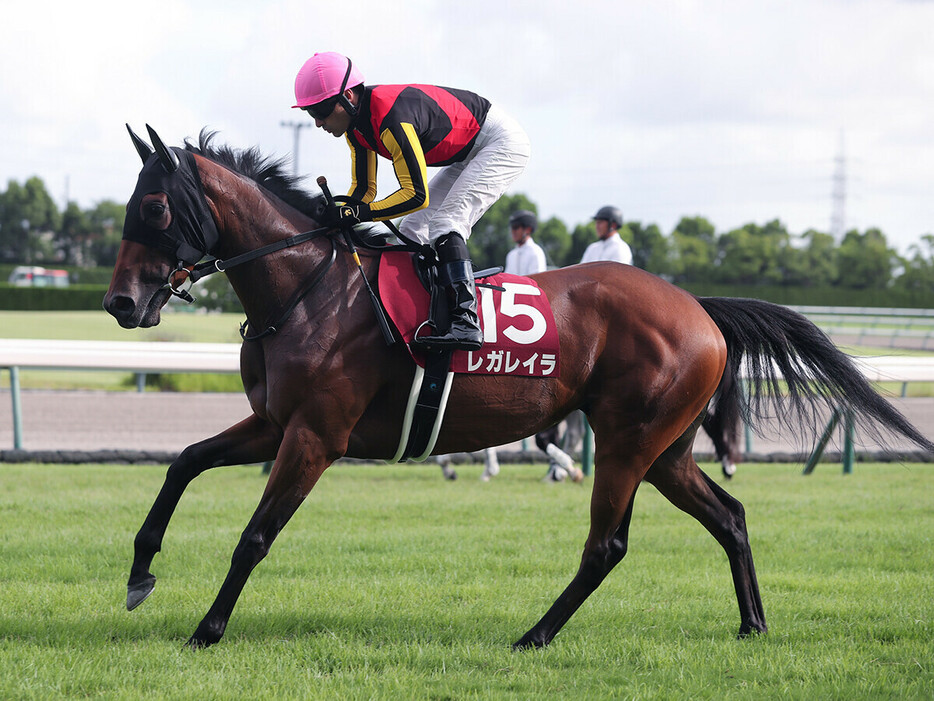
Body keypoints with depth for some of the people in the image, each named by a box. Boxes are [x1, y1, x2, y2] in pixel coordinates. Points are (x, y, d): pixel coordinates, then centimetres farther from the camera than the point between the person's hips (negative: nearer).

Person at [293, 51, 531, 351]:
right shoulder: (356, 125, -5)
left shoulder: (392, 118, -35)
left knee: (444, 223, -23)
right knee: (412, 229, 4)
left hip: (502, 144, -10)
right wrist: (336, 216, -16)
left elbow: (416, 195, -33)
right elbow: (363, 190, 1)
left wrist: (360, 212, -35)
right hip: (466, 155, 10)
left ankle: (465, 321, -28)